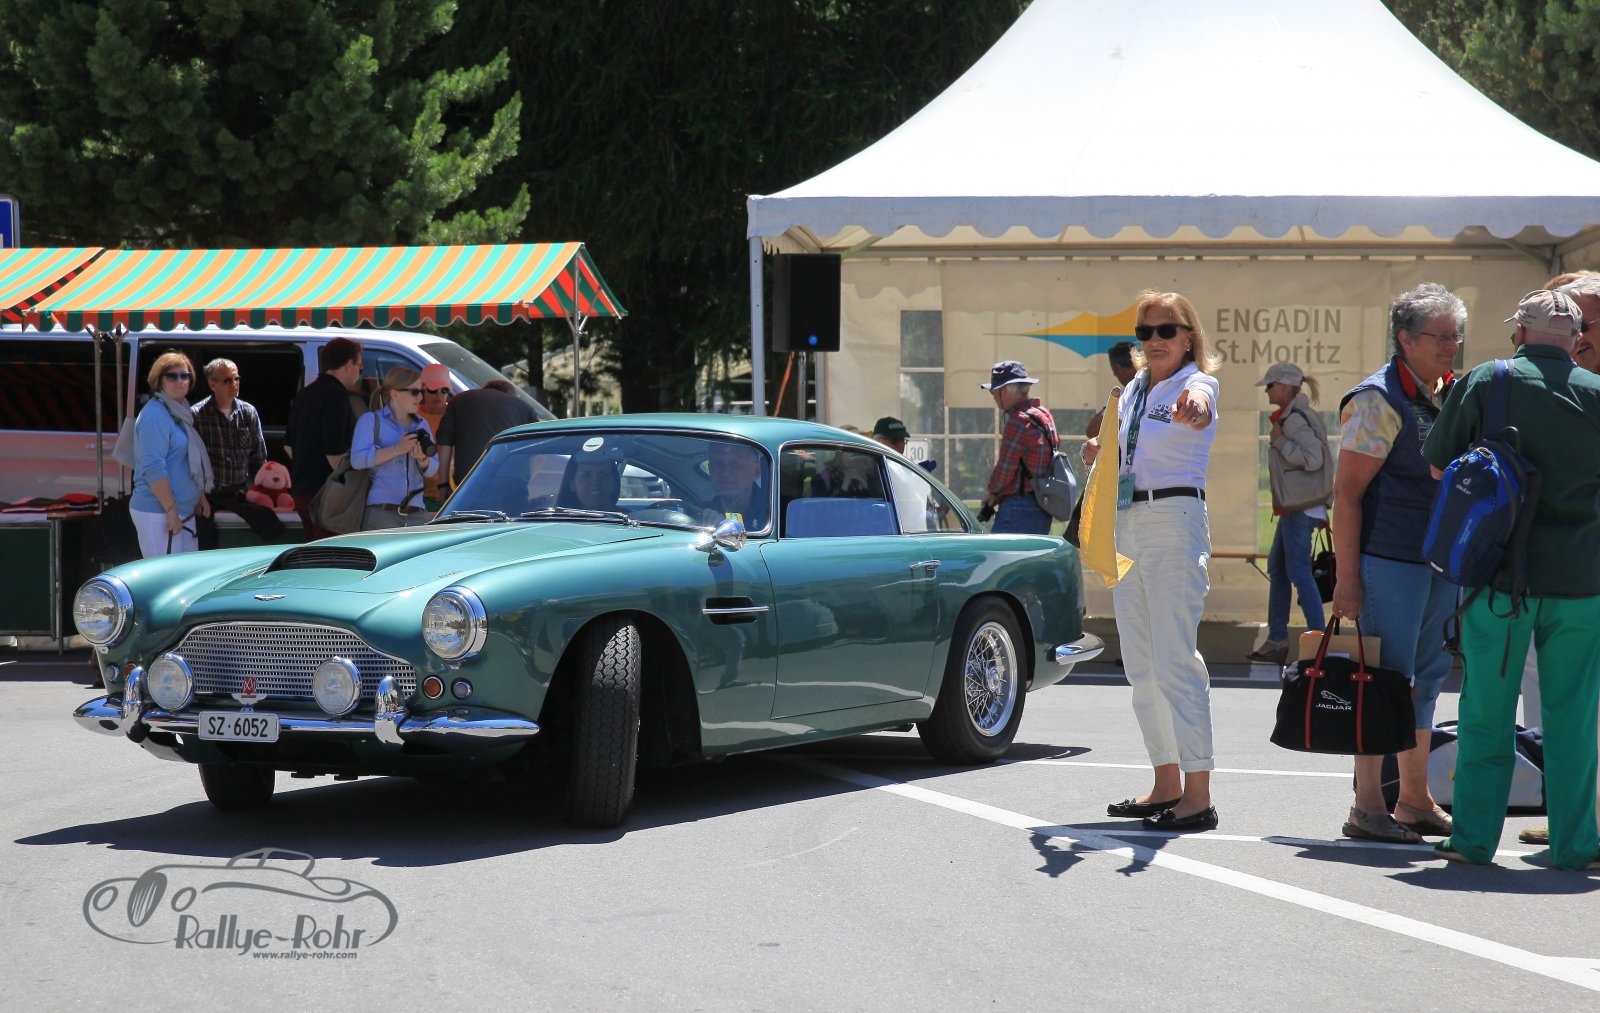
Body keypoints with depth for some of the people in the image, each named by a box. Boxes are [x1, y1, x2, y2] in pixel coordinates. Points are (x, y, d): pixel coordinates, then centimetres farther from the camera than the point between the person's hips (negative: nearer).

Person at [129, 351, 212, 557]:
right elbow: (153, 468, -21)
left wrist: (200, 497, 20)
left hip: (184, 512, 10)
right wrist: (171, 511, -22)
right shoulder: (155, 415, -13)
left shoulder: (180, 413, 17)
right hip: (158, 514, -10)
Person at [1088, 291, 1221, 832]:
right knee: (1141, 664, 12)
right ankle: (1167, 783, 21)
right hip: (1127, 525, 8)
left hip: (1175, 521, -8)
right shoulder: (1131, 391, 15)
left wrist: (1192, 409, -58)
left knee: (1175, 660, -13)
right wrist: (1100, 453, 5)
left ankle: (1198, 796, -13)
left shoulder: (1195, 384, -8)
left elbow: (1197, 406, -35)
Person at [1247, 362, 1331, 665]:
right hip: (1293, 507, 11)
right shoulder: (1290, 416, 16)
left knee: (1298, 572, -9)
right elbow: (1310, 455, 20)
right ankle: (1276, 640, 19)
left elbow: (1313, 458, -24)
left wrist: (1279, 441, -16)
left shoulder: (1294, 420, -15)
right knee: (1277, 569, 14)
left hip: (1299, 508, -11)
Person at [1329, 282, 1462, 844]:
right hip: (1390, 560, -8)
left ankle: (1415, 801, 21)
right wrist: (1347, 576, -18)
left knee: (1426, 680, 13)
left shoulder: (1453, 397, 13)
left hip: (1442, 561, 8)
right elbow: (1346, 492, -13)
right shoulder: (1378, 401, -11)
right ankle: (1367, 806, -2)